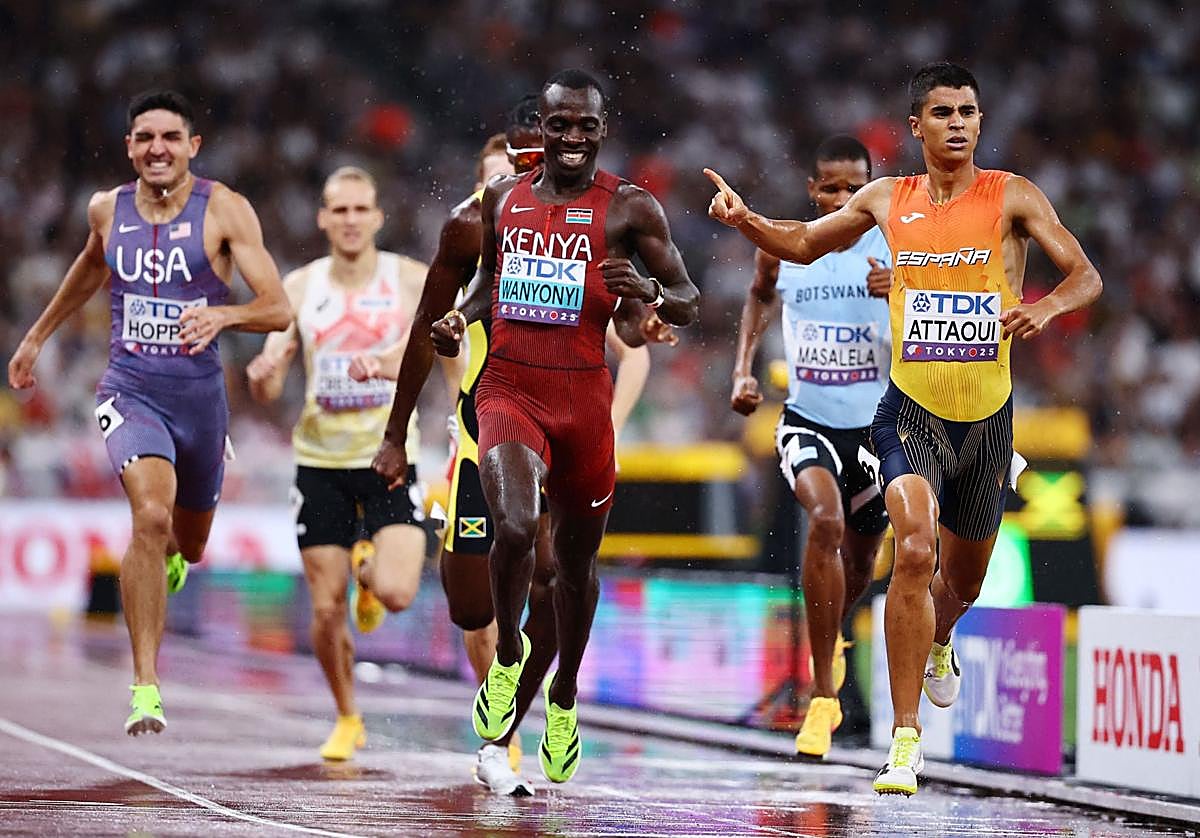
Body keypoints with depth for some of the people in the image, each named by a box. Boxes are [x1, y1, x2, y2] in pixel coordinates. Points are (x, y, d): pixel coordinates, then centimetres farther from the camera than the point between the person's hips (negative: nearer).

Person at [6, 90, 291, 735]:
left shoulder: (224, 210, -7)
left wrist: (221, 314, -32)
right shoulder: (107, 209, 2)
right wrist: (38, 335, 34)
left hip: (200, 392, 1)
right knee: (151, 517, -26)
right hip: (130, 391, 0)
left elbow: (279, 309, -12)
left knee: (188, 545, 18)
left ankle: (168, 554, 60)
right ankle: (146, 687, -23)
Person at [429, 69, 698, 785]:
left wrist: (651, 293, -25)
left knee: (577, 559, 13)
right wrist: (459, 318, 4)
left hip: (584, 397, 0)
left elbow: (690, 303, -2)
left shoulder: (630, 207, -2)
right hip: (509, 388, 1)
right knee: (515, 526, -24)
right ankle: (507, 656, 4)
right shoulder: (503, 198, 8)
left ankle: (564, 698, 36)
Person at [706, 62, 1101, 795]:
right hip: (912, 410, -1)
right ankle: (905, 740, -22)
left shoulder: (1011, 197, -2)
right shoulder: (888, 200, 4)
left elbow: (1086, 275, -9)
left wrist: (1049, 306, -31)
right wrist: (744, 220, 1)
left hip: (987, 416, 1)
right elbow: (805, 244, 20)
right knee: (914, 552, -24)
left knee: (963, 579, 17)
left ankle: (938, 644, 56)